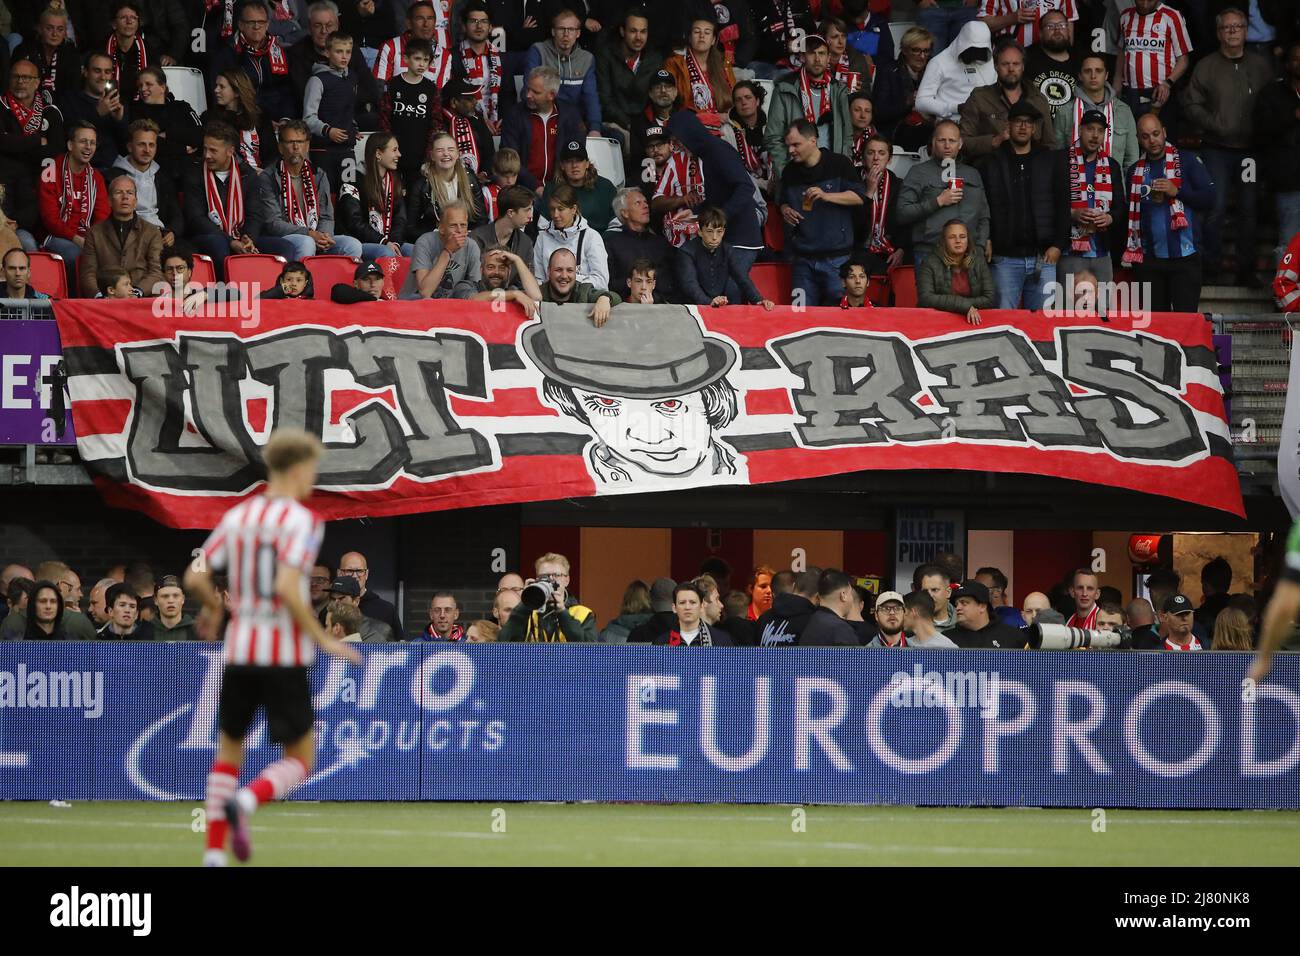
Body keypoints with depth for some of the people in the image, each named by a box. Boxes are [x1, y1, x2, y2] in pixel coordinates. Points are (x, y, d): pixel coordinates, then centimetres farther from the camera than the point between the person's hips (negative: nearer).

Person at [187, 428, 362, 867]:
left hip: (239, 650, 5)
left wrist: (213, 607, 25)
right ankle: (245, 803, -23)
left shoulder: (236, 516, 7)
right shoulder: (303, 521, -10)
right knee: (300, 760, 6)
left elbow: (194, 578, 4)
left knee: (229, 749, 18)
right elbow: (286, 588, -22)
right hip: (285, 656, -5)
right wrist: (323, 640, -13)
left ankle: (213, 852, 8)